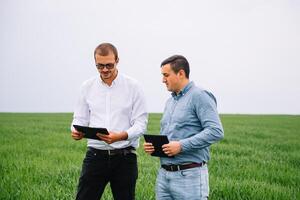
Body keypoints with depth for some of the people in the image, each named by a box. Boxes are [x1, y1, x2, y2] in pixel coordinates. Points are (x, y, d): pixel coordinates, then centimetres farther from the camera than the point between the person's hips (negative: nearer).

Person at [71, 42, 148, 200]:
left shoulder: (133, 86, -2)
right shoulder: (87, 87, 6)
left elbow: (141, 123, -5)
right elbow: (80, 119, 11)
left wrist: (121, 136, -24)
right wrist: (76, 131, -13)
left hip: (124, 157, -1)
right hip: (95, 155, 1)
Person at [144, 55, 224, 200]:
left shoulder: (199, 96, -7)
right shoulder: (170, 102, 19)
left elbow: (216, 132, -18)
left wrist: (181, 146, -21)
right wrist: (153, 145, 4)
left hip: (189, 175, -8)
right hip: (163, 175, 8)